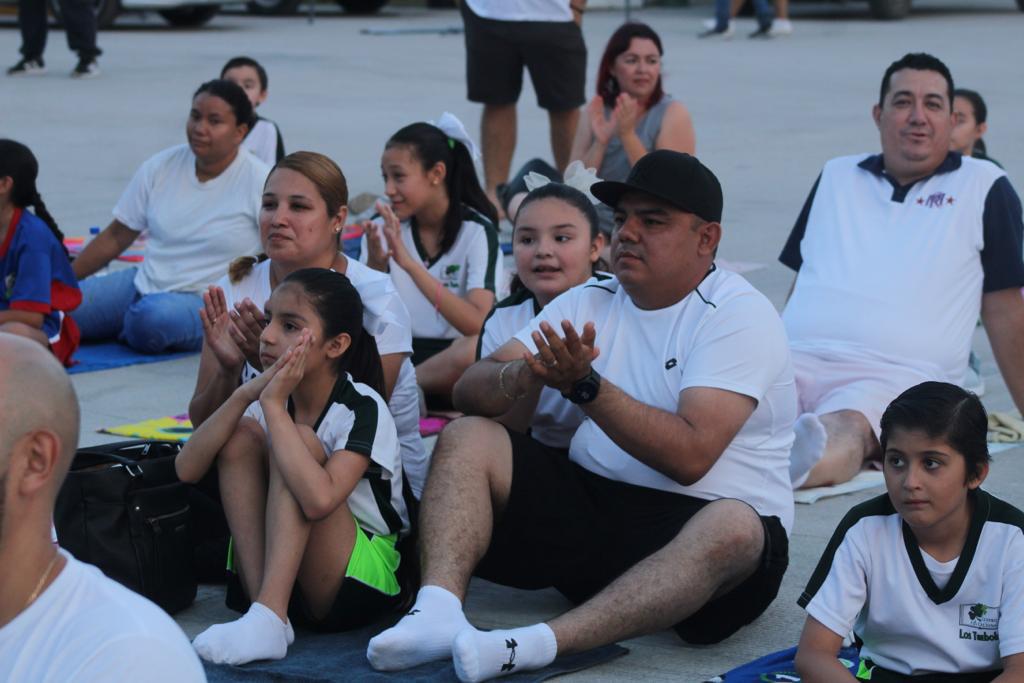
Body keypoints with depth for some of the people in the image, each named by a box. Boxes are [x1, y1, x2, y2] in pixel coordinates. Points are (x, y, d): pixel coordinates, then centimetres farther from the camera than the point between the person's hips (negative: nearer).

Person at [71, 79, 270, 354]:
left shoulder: (259, 182, -10)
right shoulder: (161, 167, 4)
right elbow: (115, 238, 11)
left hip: (207, 302, -3)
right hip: (142, 286, 3)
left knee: (153, 315, -36)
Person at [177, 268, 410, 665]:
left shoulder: (361, 408, -17)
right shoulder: (269, 395, 2)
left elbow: (319, 498, -36)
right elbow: (186, 469, -9)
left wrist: (273, 403, -28)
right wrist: (245, 394, -20)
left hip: (364, 583, -6)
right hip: (285, 571, 6)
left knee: (299, 439, -23)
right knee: (242, 434, -11)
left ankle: (269, 619, -35)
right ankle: (263, 601, -21)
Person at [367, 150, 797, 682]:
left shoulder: (739, 314, -6)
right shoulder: (590, 303, 12)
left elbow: (690, 456, -20)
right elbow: (469, 391, 2)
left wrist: (584, 385, -24)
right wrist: (524, 376, -22)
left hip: (697, 519, -5)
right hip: (590, 505, 5)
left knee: (734, 530, -38)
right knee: (465, 439, -10)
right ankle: (437, 610, -32)